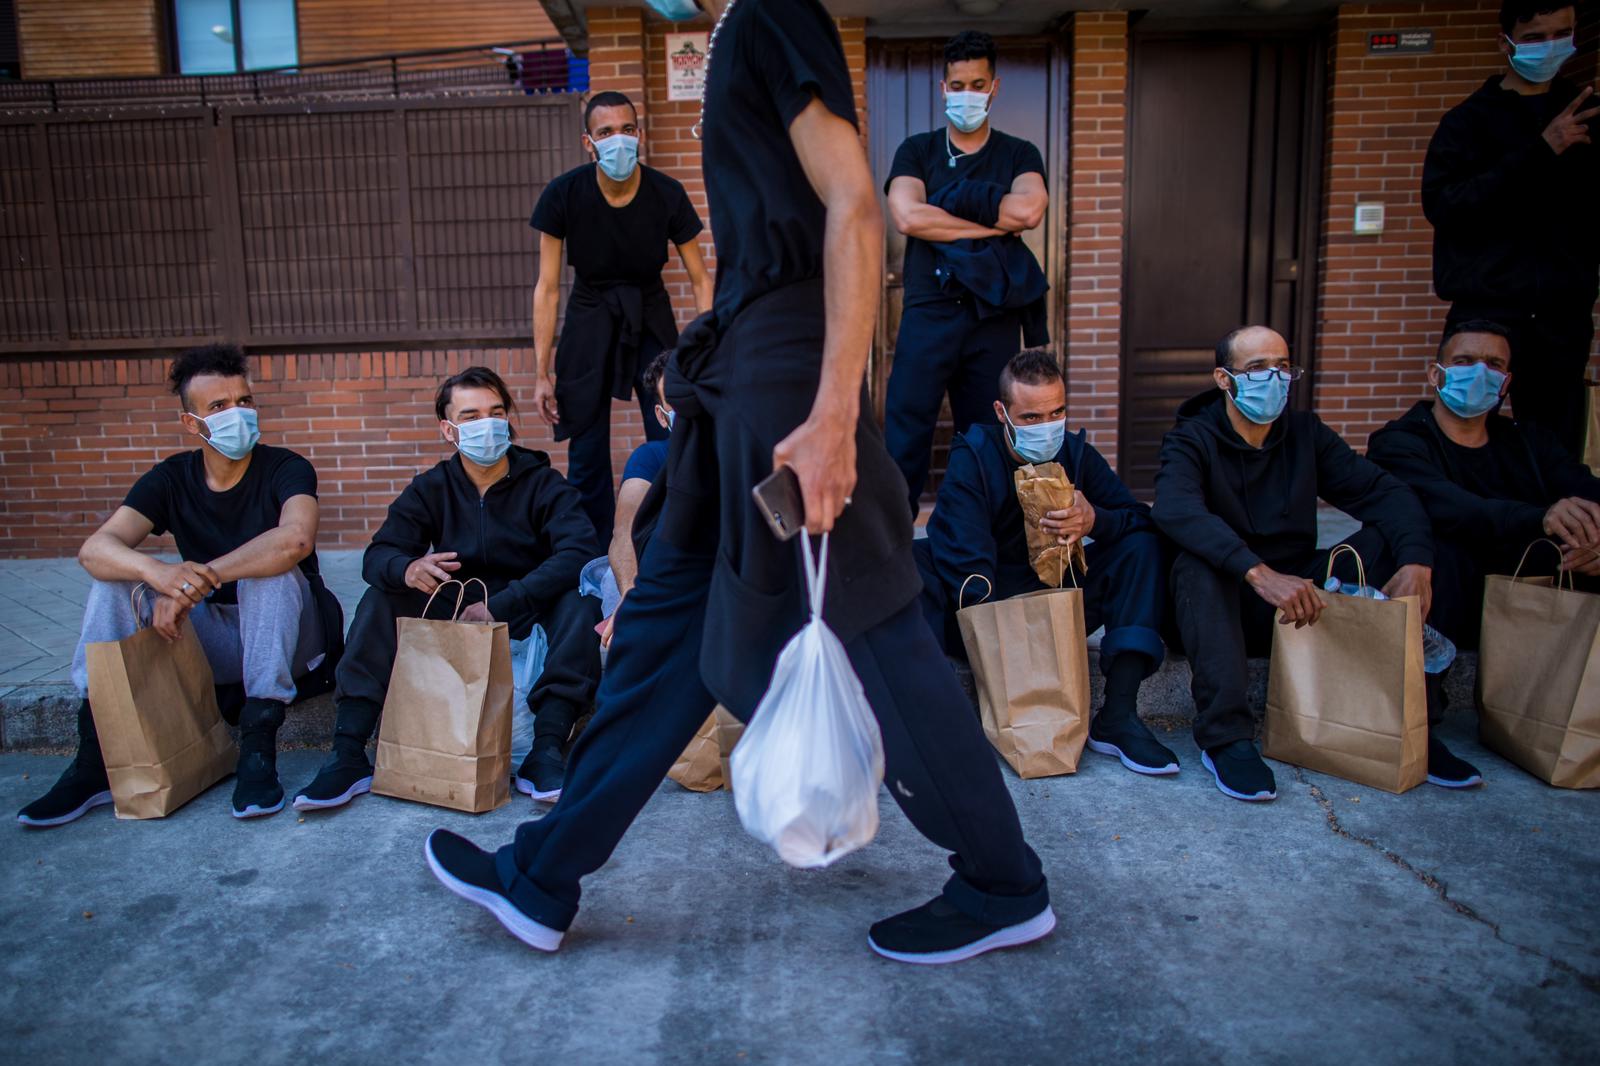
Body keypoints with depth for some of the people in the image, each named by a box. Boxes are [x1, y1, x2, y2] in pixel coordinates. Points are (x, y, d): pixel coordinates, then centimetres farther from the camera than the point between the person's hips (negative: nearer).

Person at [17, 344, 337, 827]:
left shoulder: (284, 469, -12)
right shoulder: (172, 478, -1)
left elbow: (296, 538, -35)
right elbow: (94, 549, -18)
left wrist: (197, 579, -35)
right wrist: (159, 573, -40)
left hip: (288, 639, -4)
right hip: (213, 639, 4)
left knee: (273, 568, -32)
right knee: (116, 576, -14)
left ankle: (258, 746, -33)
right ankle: (95, 759, -16)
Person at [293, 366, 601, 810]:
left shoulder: (543, 483, -7)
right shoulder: (430, 488, 2)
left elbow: (579, 553, -23)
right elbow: (377, 555, -9)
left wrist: (500, 605, -32)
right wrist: (407, 569, -36)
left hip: (529, 621, -2)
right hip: (454, 618, 3)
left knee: (579, 598, -31)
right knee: (382, 597, -18)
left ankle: (546, 751, -36)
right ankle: (348, 754, -23)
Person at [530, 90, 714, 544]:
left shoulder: (667, 194, -15)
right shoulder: (562, 195, -15)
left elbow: (700, 279, -7)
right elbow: (547, 288, -10)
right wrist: (542, 373, -12)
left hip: (651, 319, 0)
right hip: (590, 322, 0)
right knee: (586, 455, -3)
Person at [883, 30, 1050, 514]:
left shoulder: (1019, 155, 11)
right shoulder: (916, 150, 9)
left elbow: (1029, 210, -12)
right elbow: (907, 217, -11)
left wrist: (952, 200, -7)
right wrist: (993, 225, -9)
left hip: (994, 318, 1)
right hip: (928, 314, -1)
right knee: (904, 438, -5)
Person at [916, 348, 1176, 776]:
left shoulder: (1077, 453, 2)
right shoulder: (972, 457, -10)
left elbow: (1140, 519, -3)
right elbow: (965, 555, -23)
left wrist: (1095, 520, -27)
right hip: (983, 604, -3)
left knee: (1141, 546, -15)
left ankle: (1117, 717, -25)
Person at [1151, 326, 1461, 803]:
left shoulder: (1306, 434, 8)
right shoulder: (1192, 441, -7)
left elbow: (1384, 492, -3)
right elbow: (1175, 509, -29)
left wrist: (1416, 560, -24)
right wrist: (1258, 572, -43)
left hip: (1300, 598, 4)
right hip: (1226, 603, -4)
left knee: (1385, 540, -13)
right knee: (1197, 563, -34)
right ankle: (1224, 736, -37)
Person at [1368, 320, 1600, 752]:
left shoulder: (1528, 441, 15)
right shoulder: (1399, 443, -3)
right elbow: (1444, 505, -25)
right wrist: (1540, 519, -43)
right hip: (1442, 601, -4)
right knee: (1437, 546, -34)